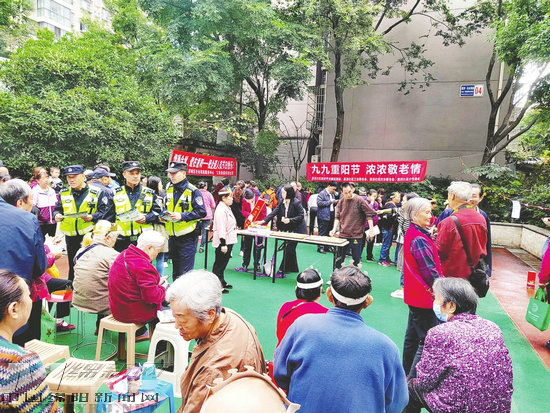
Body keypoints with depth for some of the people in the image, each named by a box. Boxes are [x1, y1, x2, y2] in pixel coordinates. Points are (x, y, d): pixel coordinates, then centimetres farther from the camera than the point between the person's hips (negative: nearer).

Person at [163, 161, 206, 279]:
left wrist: (182, 216, -24)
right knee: (175, 271, 19)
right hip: (173, 236, 7)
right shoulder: (169, 190, 11)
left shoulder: (192, 191, -11)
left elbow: (201, 212, -16)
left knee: (185, 272, -3)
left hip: (187, 237, -7)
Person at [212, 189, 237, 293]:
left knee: (223, 263, 19)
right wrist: (223, 244, -25)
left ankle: (222, 282, 31)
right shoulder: (221, 210, -19)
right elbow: (221, 228, -24)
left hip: (228, 241, 10)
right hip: (223, 242, -10)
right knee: (219, 264, 0)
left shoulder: (227, 208, 14)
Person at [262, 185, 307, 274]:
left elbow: (301, 216, -15)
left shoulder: (296, 203, -18)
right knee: (290, 248, 11)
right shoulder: (282, 202, 1)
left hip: (297, 229, -7)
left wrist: (290, 220, -23)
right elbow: (274, 212, -2)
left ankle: (284, 268, 2)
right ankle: (293, 269, 24)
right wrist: (264, 220, -12)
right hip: (288, 229, 7)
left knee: (288, 247, -8)